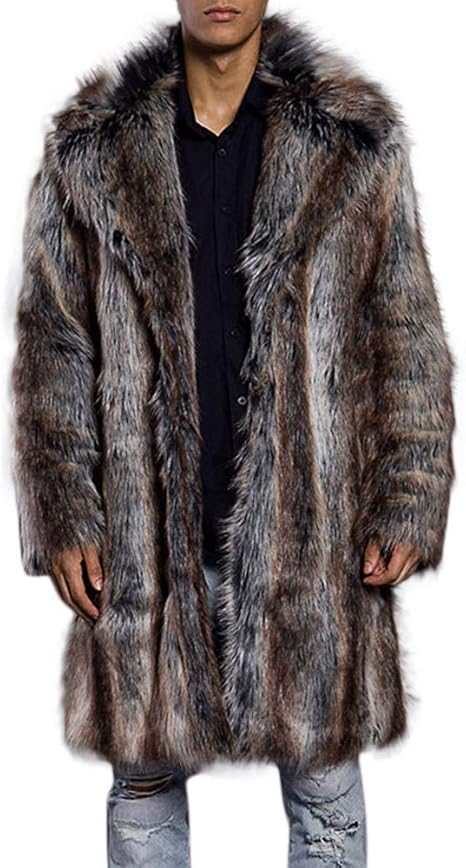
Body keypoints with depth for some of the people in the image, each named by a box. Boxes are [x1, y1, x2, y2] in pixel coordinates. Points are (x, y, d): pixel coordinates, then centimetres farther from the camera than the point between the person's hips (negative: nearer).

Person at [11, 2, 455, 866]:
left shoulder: (356, 140, 2)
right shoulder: (91, 146, 3)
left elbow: (408, 336, 2)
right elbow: (54, 342, 3)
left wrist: (406, 503, -5)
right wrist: (62, 513, -2)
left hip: (313, 532, 0)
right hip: (147, 531, 1)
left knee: (325, 779, 12)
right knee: (144, 774, 15)